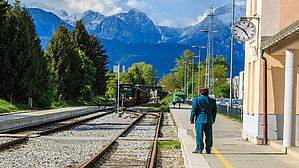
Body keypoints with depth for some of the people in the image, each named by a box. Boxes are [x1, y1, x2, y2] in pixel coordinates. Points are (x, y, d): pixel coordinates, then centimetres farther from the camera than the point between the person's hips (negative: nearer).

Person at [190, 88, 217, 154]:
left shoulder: (197, 100, -5)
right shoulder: (212, 100, 8)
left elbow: (193, 110, -5)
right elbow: (214, 111, 13)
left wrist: (192, 119, 2)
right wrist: (213, 120, 22)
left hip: (200, 119, -4)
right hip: (209, 120, 4)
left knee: (199, 135, -1)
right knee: (208, 135, 7)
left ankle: (199, 149, -2)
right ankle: (208, 150, 11)